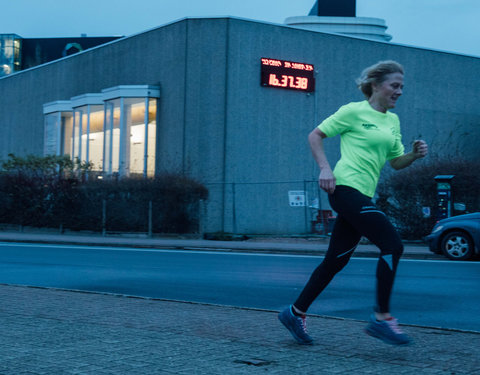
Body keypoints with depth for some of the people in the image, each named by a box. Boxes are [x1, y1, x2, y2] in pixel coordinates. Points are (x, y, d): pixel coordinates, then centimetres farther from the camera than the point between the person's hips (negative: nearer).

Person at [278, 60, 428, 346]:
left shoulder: (393, 120, 18)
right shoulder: (354, 111, -4)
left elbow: (396, 162, 21)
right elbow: (315, 135, -1)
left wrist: (415, 154, 1)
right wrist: (325, 168, -12)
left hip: (363, 195, 8)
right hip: (346, 187, -8)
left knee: (337, 260, 9)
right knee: (393, 244, -15)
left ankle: (296, 313, 19)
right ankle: (382, 318, -9)